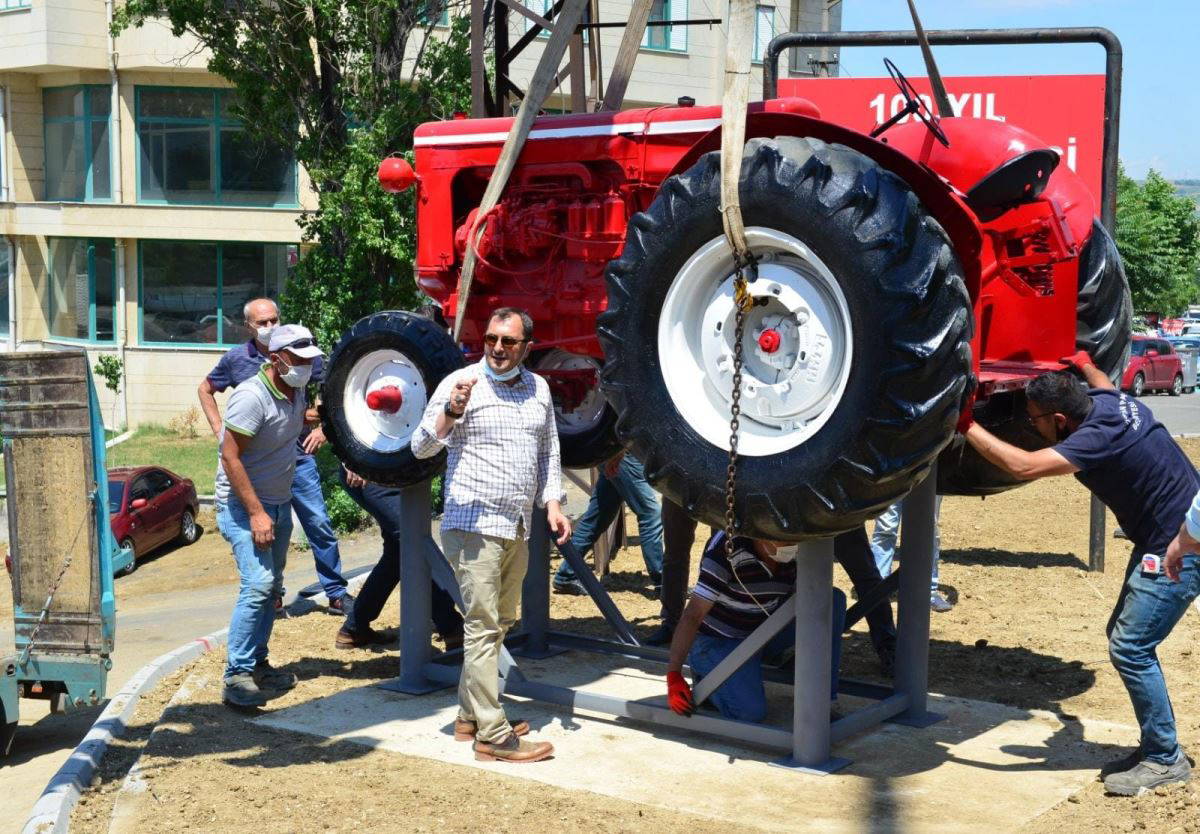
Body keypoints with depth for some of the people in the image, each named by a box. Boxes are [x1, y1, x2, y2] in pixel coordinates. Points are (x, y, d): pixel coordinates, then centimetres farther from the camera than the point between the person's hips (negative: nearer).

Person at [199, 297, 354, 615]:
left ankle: (337, 594, 7)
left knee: (319, 525, -2)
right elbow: (205, 390, 18)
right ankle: (272, 594, 22)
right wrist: (220, 430, 9)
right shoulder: (236, 359, 2)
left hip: (298, 458, -1)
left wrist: (323, 428, 0)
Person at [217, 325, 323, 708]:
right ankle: (237, 676, -14)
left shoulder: (295, 391, 6)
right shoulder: (252, 396, -21)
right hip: (243, 505, -9)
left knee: (270, 585, 10)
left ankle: (257, 663, 20)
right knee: (257, 583, -18)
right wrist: (256, 513, -24)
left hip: (279, 503, 9)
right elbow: (230, 457, -22)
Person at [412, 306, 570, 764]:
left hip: (518, 529, 7)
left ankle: (470, 715, 27)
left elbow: (549, 452, 20)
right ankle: (492, 735, -4)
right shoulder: (460, 383, -7)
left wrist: (552, 504, 9)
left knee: (500, 623, 15)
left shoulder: (538, 388, 11)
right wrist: (452, 410, -27)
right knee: (483, 627, -6)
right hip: (474, 526, -7)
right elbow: (421, 446, -11)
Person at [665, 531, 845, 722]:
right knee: (751, 710, -29)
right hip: (720, 641, -6)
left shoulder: (796, 553, -9)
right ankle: (705, 677, 4)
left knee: (834, 599, -12)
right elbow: (692, 615, -28)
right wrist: (673, 674, -34)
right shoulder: (726, 551, -28)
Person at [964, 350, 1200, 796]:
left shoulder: (1097, 437, -28)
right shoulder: (1108, 401, 0)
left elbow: (1023, 466, -37)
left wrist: (967, 426, -29)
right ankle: (1157, 747, 22)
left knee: (1130, 649, -9)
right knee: (1124, 636, 13)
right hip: (1159, 539, 11)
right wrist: (1086, 367, 43)